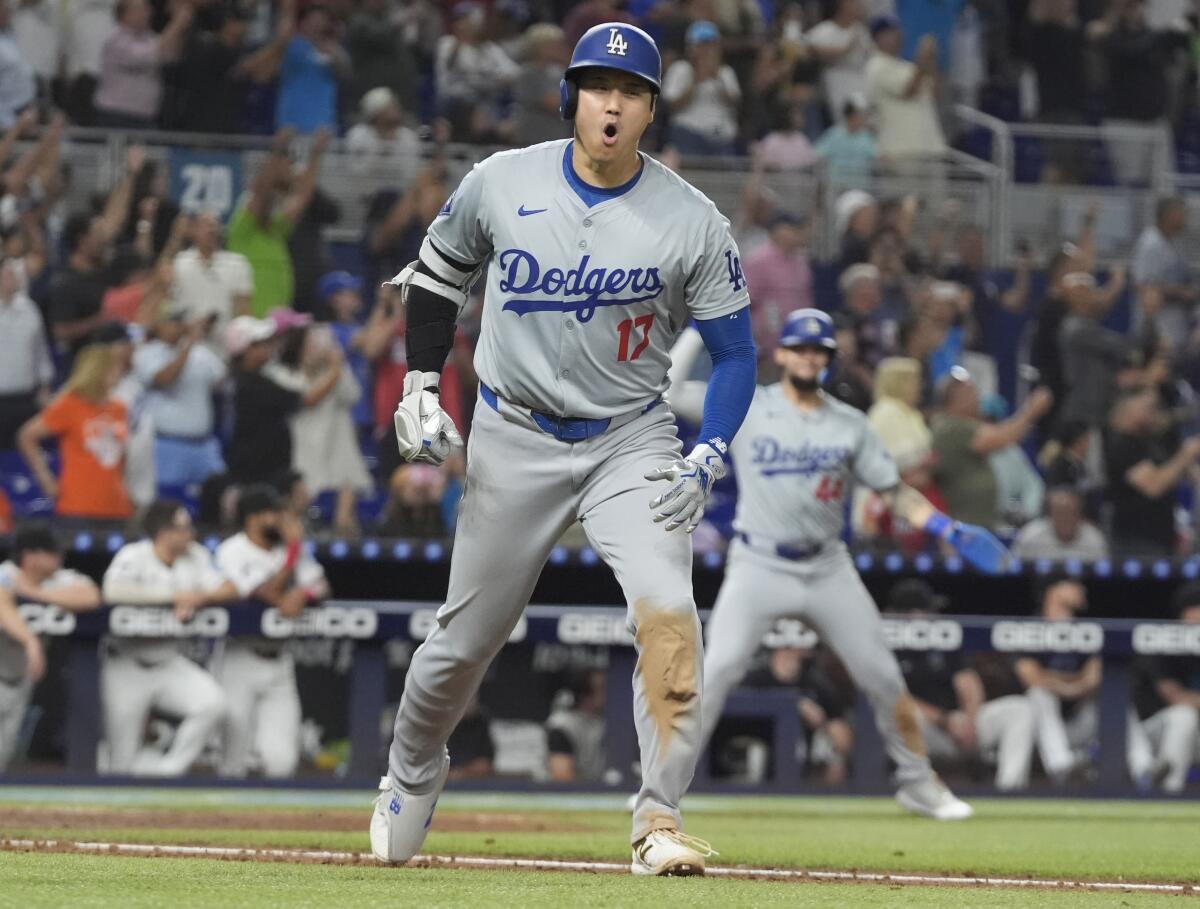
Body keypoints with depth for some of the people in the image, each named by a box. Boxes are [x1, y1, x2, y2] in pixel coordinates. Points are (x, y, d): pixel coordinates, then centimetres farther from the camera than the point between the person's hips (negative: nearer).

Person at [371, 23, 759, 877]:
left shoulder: (693, 222, -10)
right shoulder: (501, 183, -8)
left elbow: (736, 352, -3)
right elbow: (437, 270, 11)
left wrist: (707, 461, -15)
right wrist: (420, 387, 3)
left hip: (632, 443, -1)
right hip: (513, 444, 1)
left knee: (667, 613, -23)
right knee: (466, 638, 10)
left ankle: (660, 819, -16)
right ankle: (412, 771, 39)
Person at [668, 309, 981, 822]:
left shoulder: (850, 425, 7)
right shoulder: (745, 408, 1)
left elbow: (894, 491, 8)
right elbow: (668, 392, -4)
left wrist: (947, 529, -6)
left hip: (828, 569, 3)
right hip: (759, 567, -3)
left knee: (883, 678, 3)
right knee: (716, 671, -18)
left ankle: (919, 784, 18)